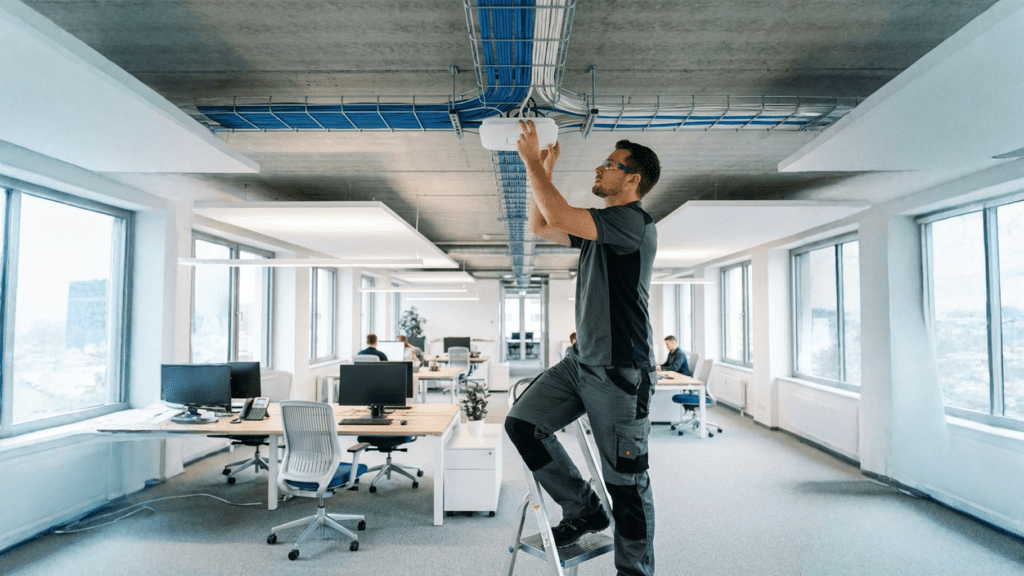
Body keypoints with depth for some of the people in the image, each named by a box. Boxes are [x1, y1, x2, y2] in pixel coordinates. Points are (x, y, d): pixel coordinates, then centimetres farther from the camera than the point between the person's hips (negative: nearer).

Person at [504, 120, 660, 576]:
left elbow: (559, 217, -23)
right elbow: (541, 227, 22)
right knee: (522, 423, 1)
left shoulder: (635, 222, -13)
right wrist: (544, 170, 14)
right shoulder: (598, 226, 16)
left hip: (620, 372, -9)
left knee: (625, 483, 1)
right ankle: (584, 510, 16)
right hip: (581, 361, 9)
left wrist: (532, 162, -11)